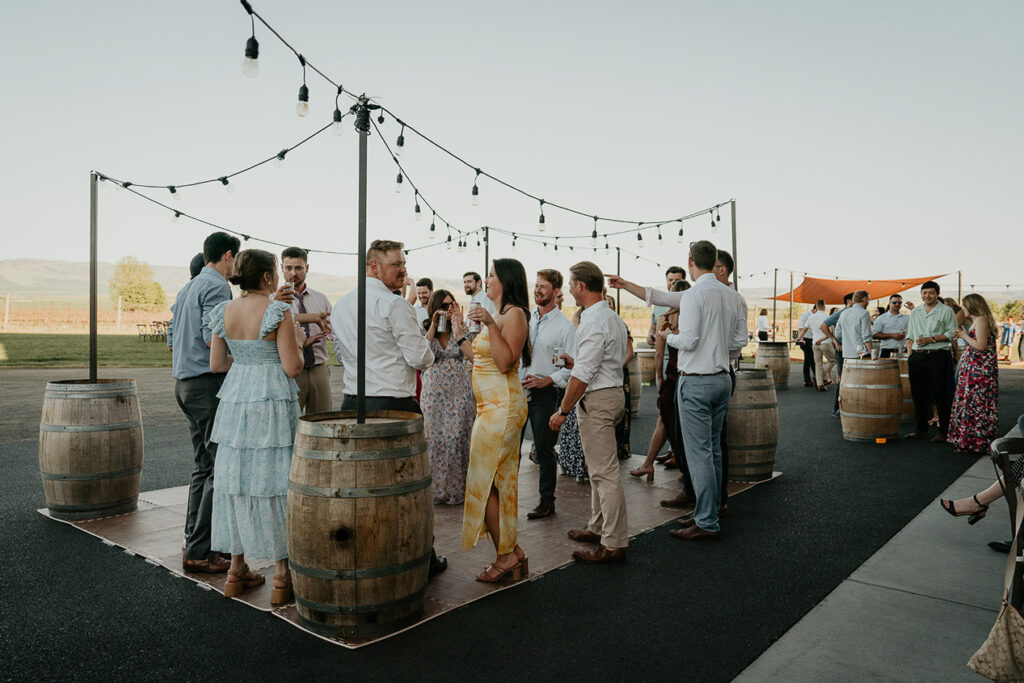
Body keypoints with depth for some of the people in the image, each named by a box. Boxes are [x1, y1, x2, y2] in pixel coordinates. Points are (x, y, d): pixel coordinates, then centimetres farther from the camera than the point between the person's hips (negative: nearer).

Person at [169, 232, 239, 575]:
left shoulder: (187, 289, 19)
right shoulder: (217, 286, -11)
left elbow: (172, 337, 20)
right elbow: (213, 338, -21)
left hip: (184, 383, 10)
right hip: (209, 383, -10)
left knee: (204, 464, 16)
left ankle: (194, 541, 22)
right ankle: (198, 551, -3)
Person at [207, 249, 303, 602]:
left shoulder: (224, 311, 5)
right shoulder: (279, 312, -12)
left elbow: (216, 364, 10)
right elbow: (292, 367, -14)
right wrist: (298, 341, 5)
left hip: (235, 400, 6)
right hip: (273, 404, -6)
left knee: (236, 479, 13)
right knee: (274, 481, 1)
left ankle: (236, 571, 23)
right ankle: (282, 577, 9)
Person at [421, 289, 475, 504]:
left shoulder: (461, 330, 6)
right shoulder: (426, 331, 7)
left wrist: (457, 324, -13)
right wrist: (433, 325, -12)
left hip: (458, 392, 0)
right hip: (434, 393, 0)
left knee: (456, 438, -1)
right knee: (434, 438, 1)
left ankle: (456, 488, 9)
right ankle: (435, 488, 13)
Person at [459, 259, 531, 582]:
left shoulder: (514, 314, -11)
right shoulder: (496, 315, 17)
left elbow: (505, 363, -20)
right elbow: (483, 359, 20)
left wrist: (490, 325, -25)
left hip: (502, 406, -10)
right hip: (491, 406, 10)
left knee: (482, 482, -5)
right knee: (500, 483, 12)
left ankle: (506, 555, 5)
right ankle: (510, 555, 19)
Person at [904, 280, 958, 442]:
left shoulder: (946, 311, 2)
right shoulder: (915, 312, 16)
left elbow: (952, 333, -3)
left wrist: (932, 339, -13)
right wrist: (910, 355, 8)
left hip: (938, 356, -5)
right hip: (917, 356, 5)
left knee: (940, 395, -3)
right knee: (918, 394, 8)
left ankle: (944, 431, 4)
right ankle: (921, 429, 18)